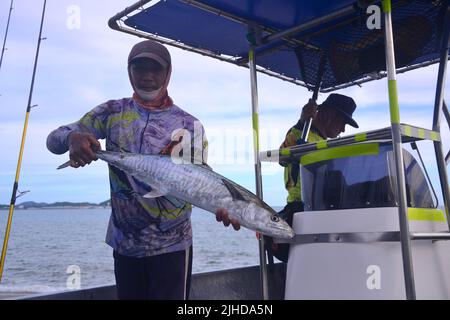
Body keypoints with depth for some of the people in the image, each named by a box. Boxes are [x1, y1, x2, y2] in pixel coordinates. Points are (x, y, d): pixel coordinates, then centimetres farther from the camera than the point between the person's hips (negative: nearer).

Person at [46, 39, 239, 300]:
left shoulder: (188, 125, -2)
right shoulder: (112, 112, 3)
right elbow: (54, 139, -1)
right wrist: (72, 137, -26)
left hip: (172, 245, -2)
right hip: (124, 243, 2)